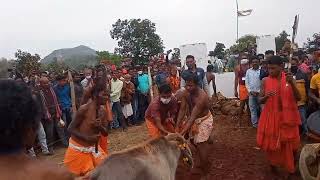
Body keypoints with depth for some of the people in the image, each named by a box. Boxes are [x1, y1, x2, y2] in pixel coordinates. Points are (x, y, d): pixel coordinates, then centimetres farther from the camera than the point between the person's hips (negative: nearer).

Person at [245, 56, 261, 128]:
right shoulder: (248, 71, 3)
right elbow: (246, 82, 3)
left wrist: (259, 91, -11)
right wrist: (250, 91, -6)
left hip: (259, 93, -2)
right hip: (251, 93, 2)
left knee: (259, 108, 7)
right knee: (252, 108, 6)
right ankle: (254, 122, 14)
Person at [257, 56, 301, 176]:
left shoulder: (289, 78, -3)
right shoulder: (265, 81, -5)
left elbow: (298, 98, -8)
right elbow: (260, 100, -1)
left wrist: (292, 83, -23)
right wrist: (266, 97, -23)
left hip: (287, 117, 1)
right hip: (271, 117, -1)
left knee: (290, 144, 13)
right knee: (271, 143, 8)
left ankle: (291, 168, 38)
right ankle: (273, 165, 33)